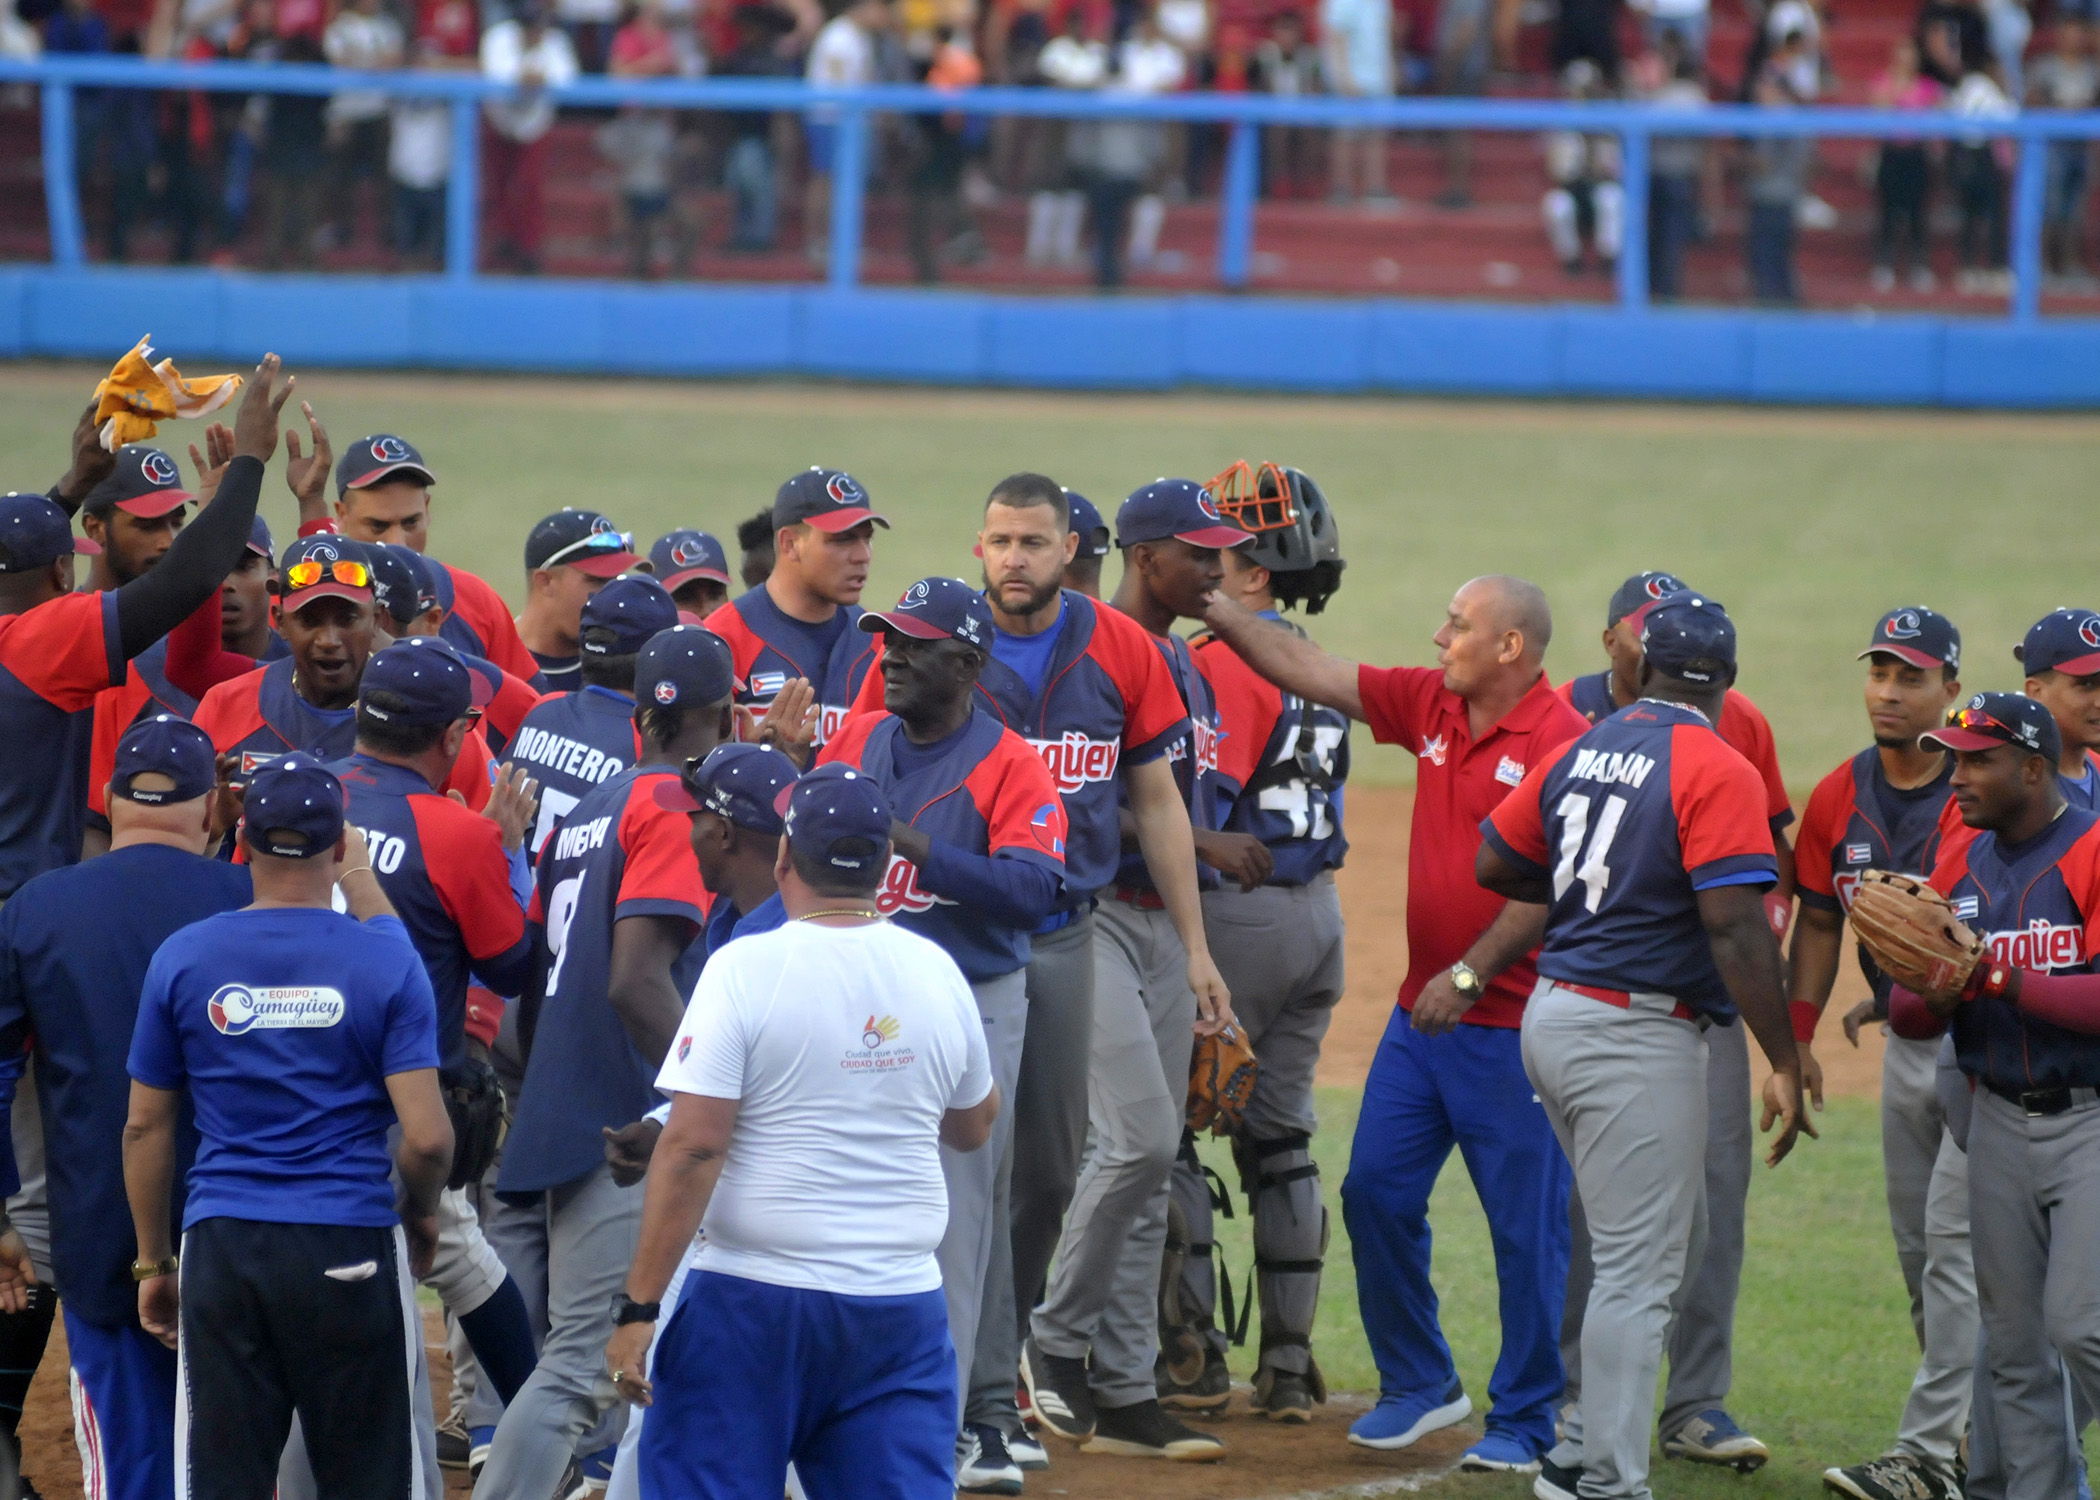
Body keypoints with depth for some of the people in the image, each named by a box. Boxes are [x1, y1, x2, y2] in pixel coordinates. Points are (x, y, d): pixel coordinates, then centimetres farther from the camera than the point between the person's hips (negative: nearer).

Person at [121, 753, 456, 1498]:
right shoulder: (384, 960, -5)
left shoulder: (181, 958, 2)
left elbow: (145, 1128, 7)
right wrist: (419, 1214, 11)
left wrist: (152, 1261, 17)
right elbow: (426, 1135, -10)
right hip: (351, 1251, -2)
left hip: (220, 1245, 2)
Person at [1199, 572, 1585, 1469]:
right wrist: (1220, 613, 9)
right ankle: (1418, 1384, 22)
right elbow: (1311, 673, 13)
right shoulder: (1430, 706, 8)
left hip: (1513, 1022, -8)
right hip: (1424, 1012, 8)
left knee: (1528, 1224, 0)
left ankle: (1524, 1420, 9)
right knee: (1377, 1192, 8)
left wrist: (1470, 974, -20)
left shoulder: (1557, 739, -14)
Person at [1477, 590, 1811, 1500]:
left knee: (1658, 1254, 20)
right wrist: (1783, 1065, -18)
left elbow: (1495, 865, 16)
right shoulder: (1716, 771, -12)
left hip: (1554, 1016, 8)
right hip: (1637, 1039, -8)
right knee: (1639, 1270, -5)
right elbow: (1735, 925, -20)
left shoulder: (1580, 751, 10)